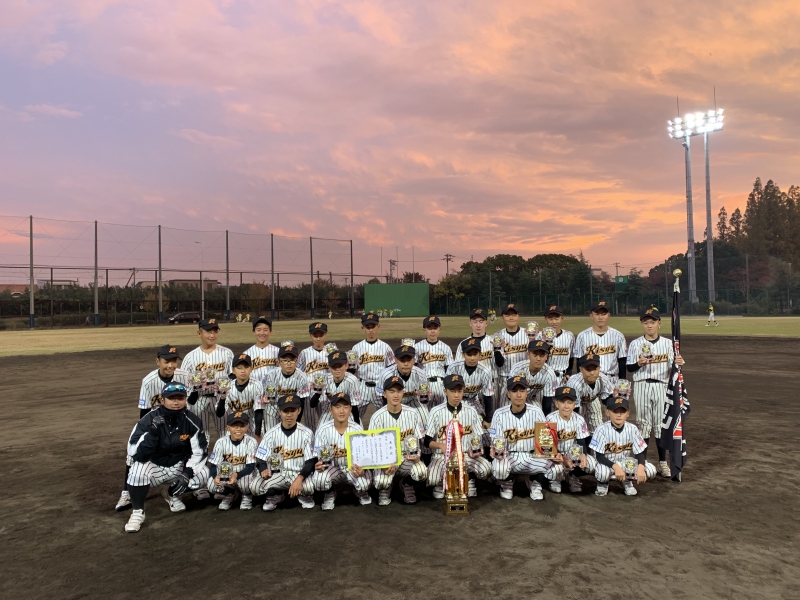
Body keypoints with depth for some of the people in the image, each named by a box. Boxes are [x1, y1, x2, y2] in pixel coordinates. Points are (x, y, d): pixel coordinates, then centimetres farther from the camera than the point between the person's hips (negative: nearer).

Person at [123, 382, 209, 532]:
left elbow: (199, 451, -9)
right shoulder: (149, 420, -20)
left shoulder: (192, 421, -14)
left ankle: (172, 494, 10)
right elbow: (135, 454, -27)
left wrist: (186, 474, -21)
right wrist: (152, 432, -40)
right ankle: (137, 512, -8)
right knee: (138, 470, -33)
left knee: (204, 474, -22)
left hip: (180, 465, 2)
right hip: (154, 466, -2)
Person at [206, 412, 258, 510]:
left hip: (244, 474, -2)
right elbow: (213, 465, -12)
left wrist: (237, 475, -39)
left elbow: (251, 467, -19)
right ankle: (230, 494, 9)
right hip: (226, 475, 3)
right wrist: (215, 476, -35)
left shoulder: (251, 442, -17)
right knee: (212, 485, -26)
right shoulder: (221, 442, -12)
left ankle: (247, 496, 3)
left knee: (244, 480, -36)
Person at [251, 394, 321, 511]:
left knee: (310, 487, -34)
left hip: (300, 473, -2)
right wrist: (263, 470, -26)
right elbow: (260, 459, -1)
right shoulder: (271, 434, -3)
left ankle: (304, 496, 6)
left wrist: (299, 479, -27)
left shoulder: (306, 433, -7)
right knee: (255, 487, -25)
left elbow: (311, 461, -9)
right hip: (278, 474, 2)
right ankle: (275, 496, 9)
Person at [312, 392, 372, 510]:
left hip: (353, 467, 0)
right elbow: (317, 455, -9)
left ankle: (361, 493, 13)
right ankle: (330, 494, 9)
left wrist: (362, 470, -35)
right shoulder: (323, 429, -12)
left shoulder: (358, 429, -11)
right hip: (332, 467, 0)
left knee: (364, 484, -30)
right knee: (319, 481, -31)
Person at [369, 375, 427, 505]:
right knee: (381, 482, -30)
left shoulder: (413, 413, -3)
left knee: (422, 472, -29)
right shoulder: (377, 417, -9)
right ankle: (385, 490, 10)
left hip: (408, 457, 1)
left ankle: (406, 484, 7)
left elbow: (419, 439, 5)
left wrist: (418, 455, -16)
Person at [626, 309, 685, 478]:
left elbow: (672, 369, 2)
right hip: (641, 386, -1)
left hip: (661, 386, 1)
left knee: (661, 424, 6)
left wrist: (679, 363, -19)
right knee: (643, 424, 5)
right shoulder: (635, 344, 0)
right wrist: (639, 363, -20)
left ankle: (663, 462, 16)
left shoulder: (668, 343, 3)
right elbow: (629, 368, 0)